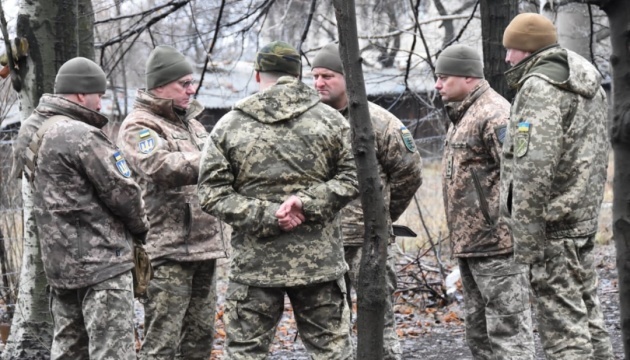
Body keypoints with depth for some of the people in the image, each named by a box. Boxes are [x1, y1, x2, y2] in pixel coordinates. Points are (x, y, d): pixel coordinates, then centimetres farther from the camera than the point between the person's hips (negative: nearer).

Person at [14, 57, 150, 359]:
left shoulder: (29, 132, 8)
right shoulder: (82, 136, -19)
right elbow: (122, 192, -13)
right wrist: (141, 227, 5)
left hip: (58, 259, 9)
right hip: (101, 260, -9)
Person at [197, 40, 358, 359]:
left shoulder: (229, 126, 1)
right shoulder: (330, 120, 3)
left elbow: (212, 194, -4)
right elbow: (352, 177, -3)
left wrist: (265, 215, -8)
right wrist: (308, 201, -8)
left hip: (255, 263, -1)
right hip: (320, 261, 1)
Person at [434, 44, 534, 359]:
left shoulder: (494, 115, -15)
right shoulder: (462, 116, 18)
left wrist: (505, 231, -22)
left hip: (495, 244, -11)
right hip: (469, 244, 11)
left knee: (508, 332, -7)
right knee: (478, 331, 16)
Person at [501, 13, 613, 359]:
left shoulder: (539, 87, -15)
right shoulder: (590, 85, 16)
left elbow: (533, 166, -22)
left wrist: (524, 234, -21)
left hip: (553, 226, -10)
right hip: (584, 219, 10)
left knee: (563, 326, -7)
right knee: (586, 314, 16)